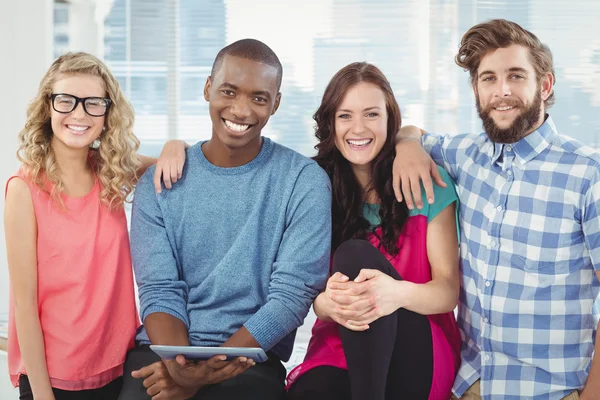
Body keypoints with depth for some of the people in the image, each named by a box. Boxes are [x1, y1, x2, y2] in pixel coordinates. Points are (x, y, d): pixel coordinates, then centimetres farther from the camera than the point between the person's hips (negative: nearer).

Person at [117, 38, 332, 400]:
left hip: (250, 359, -1)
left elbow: (291, 295, -8)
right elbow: (160, 291, 0)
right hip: (164, 351, 1)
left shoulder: (305, 182, -2)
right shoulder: (159, 183, 6)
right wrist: (179, 364, -20)